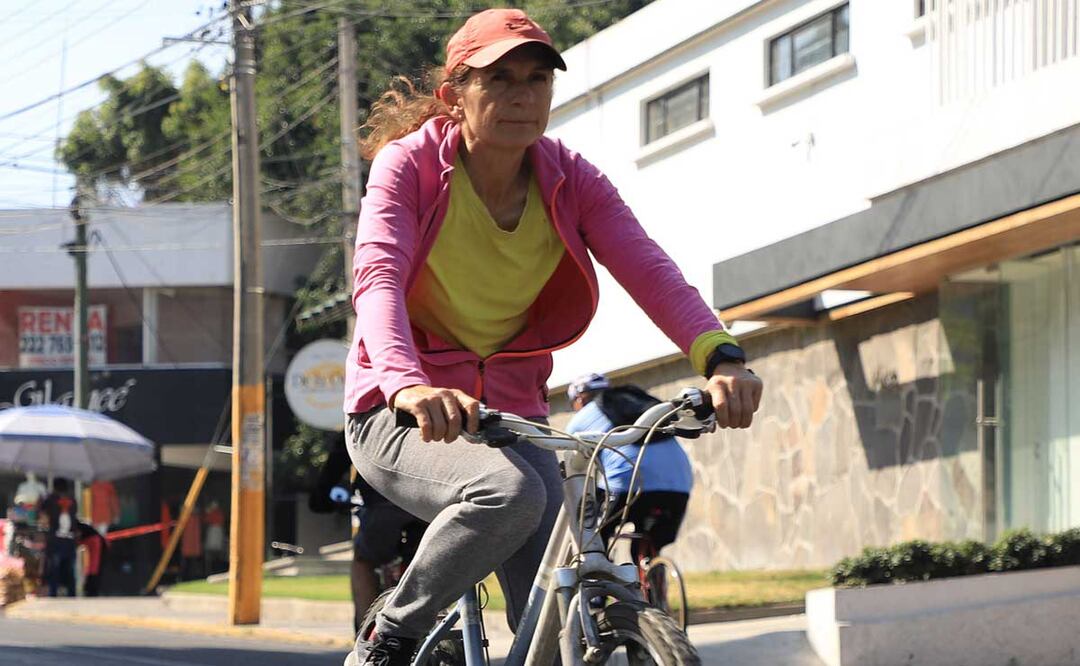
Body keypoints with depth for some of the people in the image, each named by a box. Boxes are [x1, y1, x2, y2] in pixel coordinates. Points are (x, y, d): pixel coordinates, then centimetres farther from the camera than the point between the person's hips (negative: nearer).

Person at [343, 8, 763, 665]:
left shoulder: (569, 179, -2)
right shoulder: (410, 164, -13)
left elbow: (650, 269, -16)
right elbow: (378, 279, -29)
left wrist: (720, 357, -36)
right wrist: (408, 385, -50)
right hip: (406, 417, -4)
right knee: (511, 493, -36)